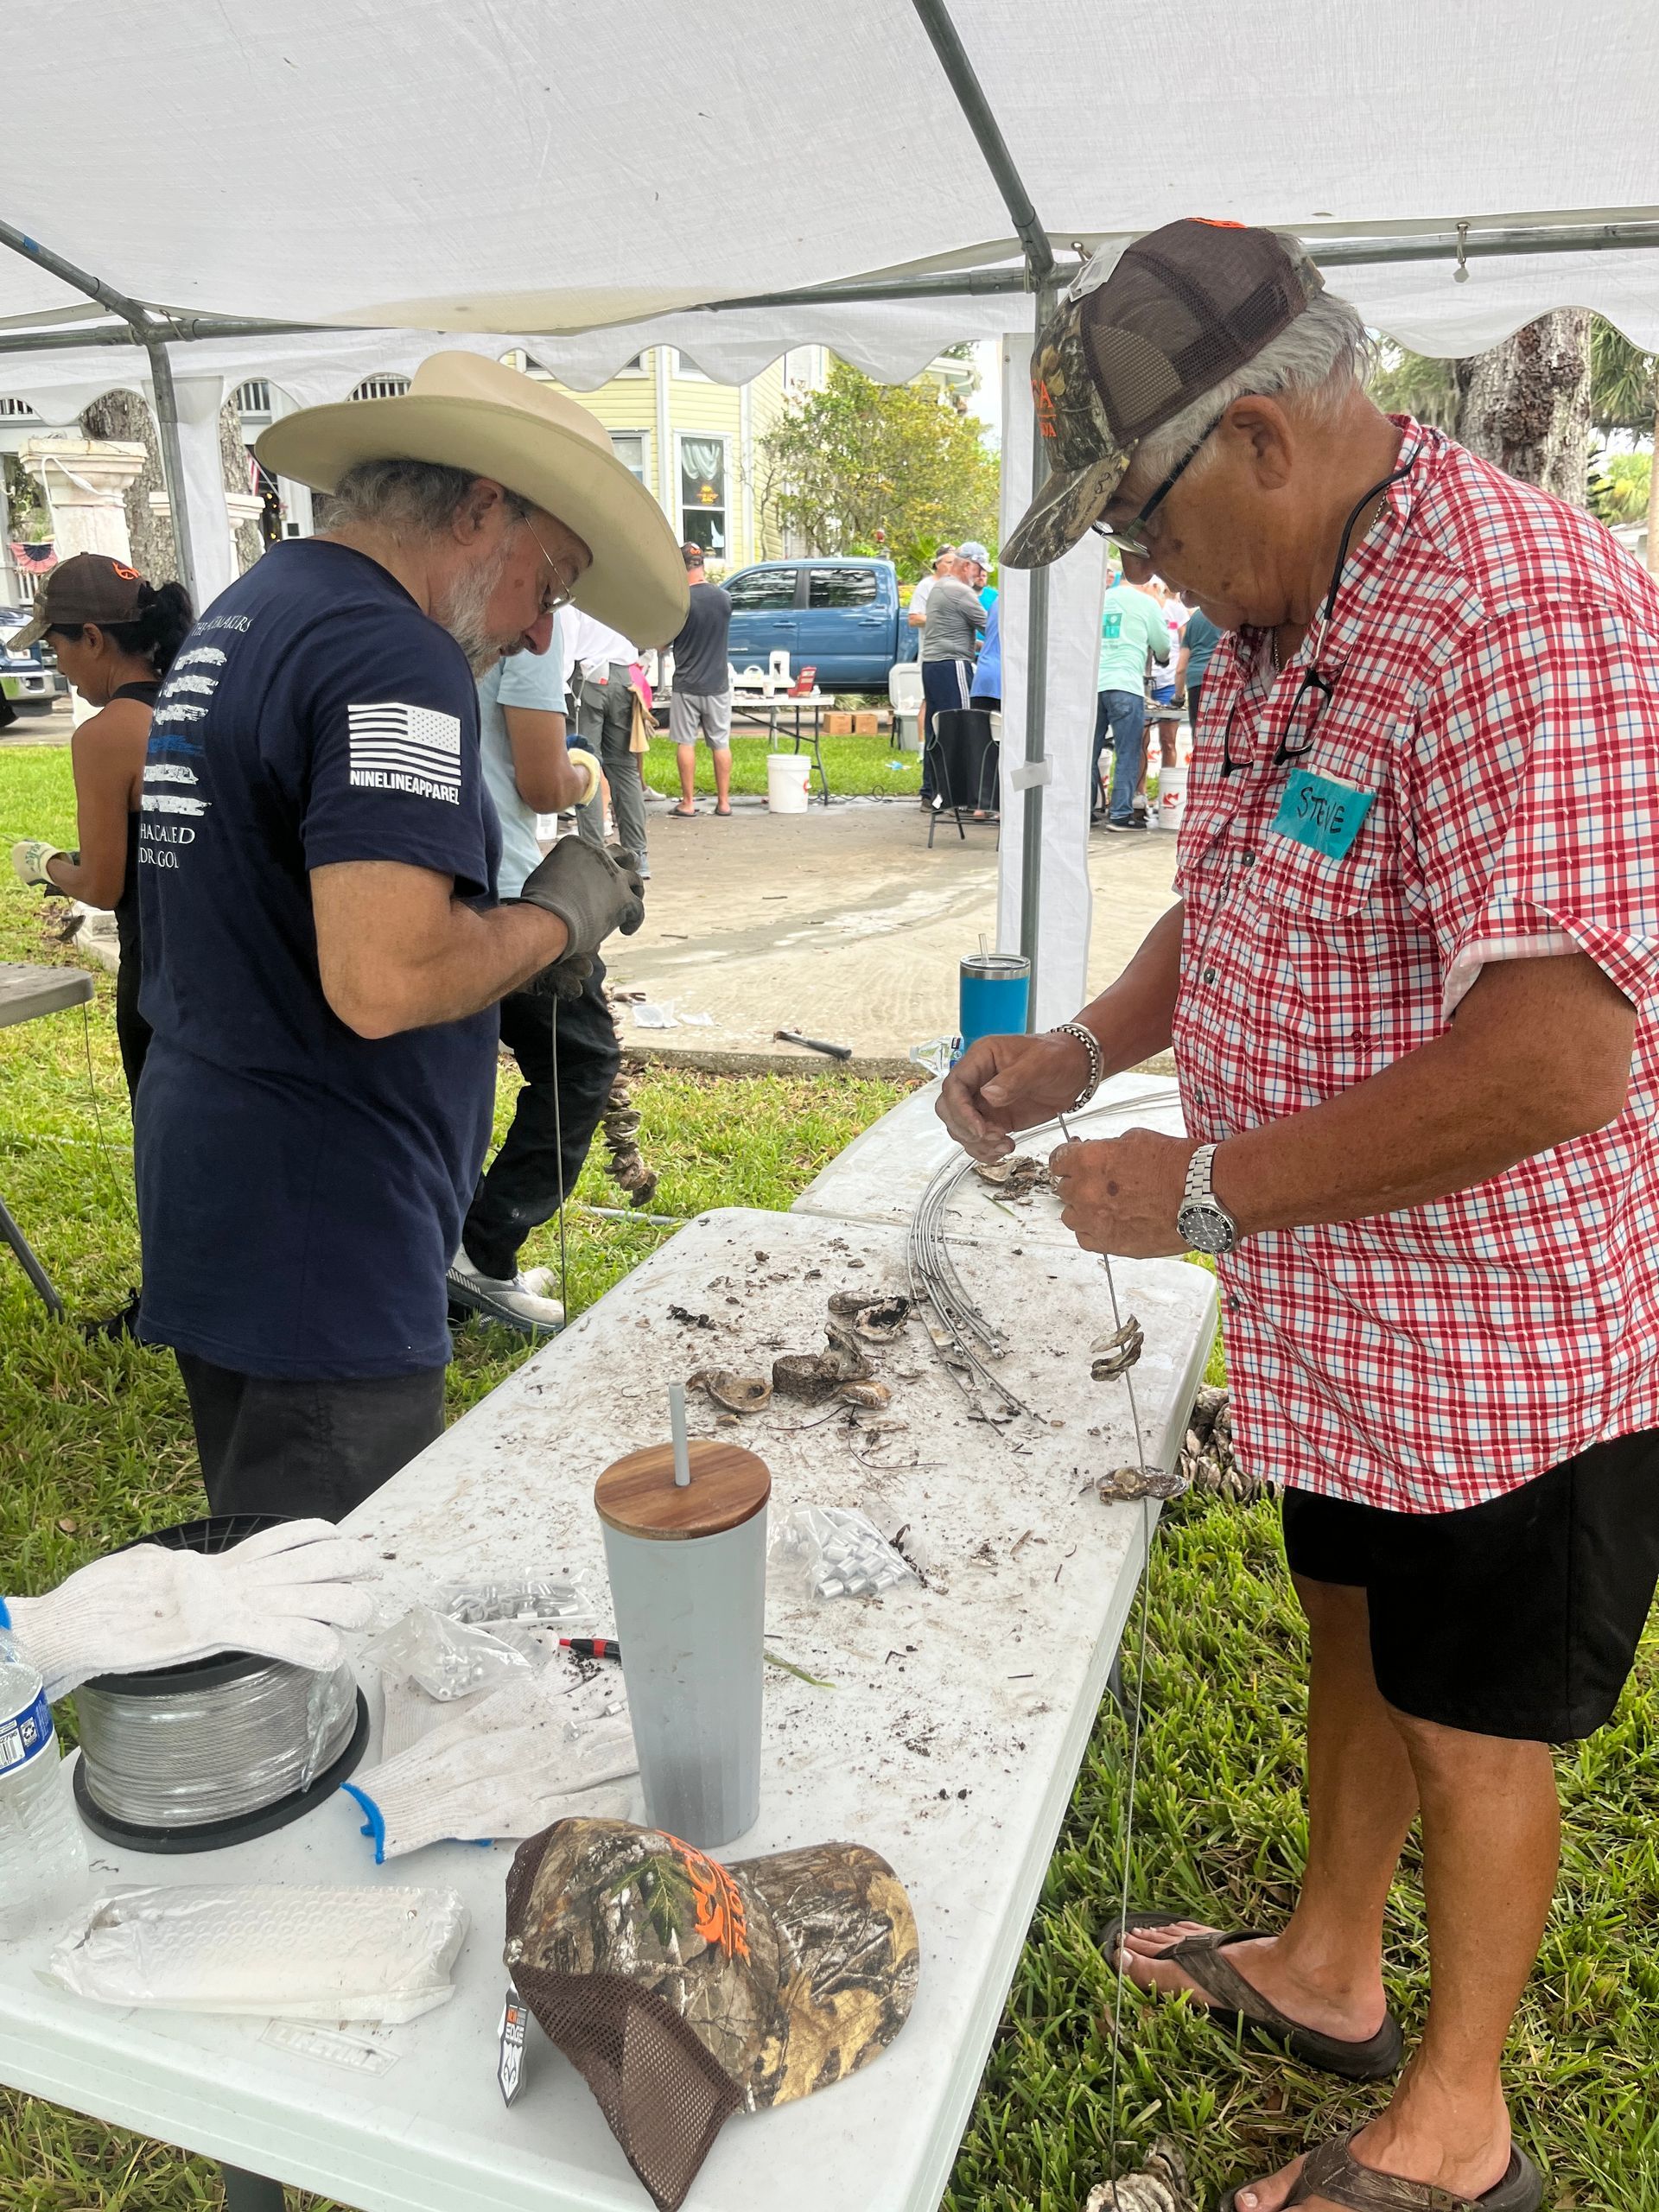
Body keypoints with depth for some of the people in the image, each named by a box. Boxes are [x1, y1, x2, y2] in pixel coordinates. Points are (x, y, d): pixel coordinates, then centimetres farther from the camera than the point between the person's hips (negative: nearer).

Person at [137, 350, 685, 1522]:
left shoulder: (243, 614, 15)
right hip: (318, 1236, -10)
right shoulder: (393, 657, -18)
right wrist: (557, 916, -11)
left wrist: (517, 927, 12)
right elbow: (382, 980, -29)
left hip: (209, 1193, 10)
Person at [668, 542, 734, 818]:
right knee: (721, 743, 8)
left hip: (686, 684, -3)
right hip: (718, 683, 3)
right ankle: (723, 801, 11)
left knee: (686, 743, 5)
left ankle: (687, 802, 6)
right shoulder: (724, 598, -2)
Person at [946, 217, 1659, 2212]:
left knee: (1467, 1726, 12)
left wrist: (1209, 1189, -24)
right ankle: (1327, 1970, 50)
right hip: (1343, 1303, 8)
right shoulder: (1272, 632, 5)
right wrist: (1087, 1048, 1)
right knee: (1352, 1634, 24)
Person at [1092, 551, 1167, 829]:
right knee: (1128, 754, 0)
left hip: (1093, 682, 5)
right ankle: (1121, 814, -3)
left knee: (1090, 751, 11)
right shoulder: (1146, 603, 0)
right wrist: (1160, 658, 30)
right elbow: (1163, 647, 8)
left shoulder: (1101, 599, 11)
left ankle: (1086, 808, 14)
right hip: (1125, 685, -5)